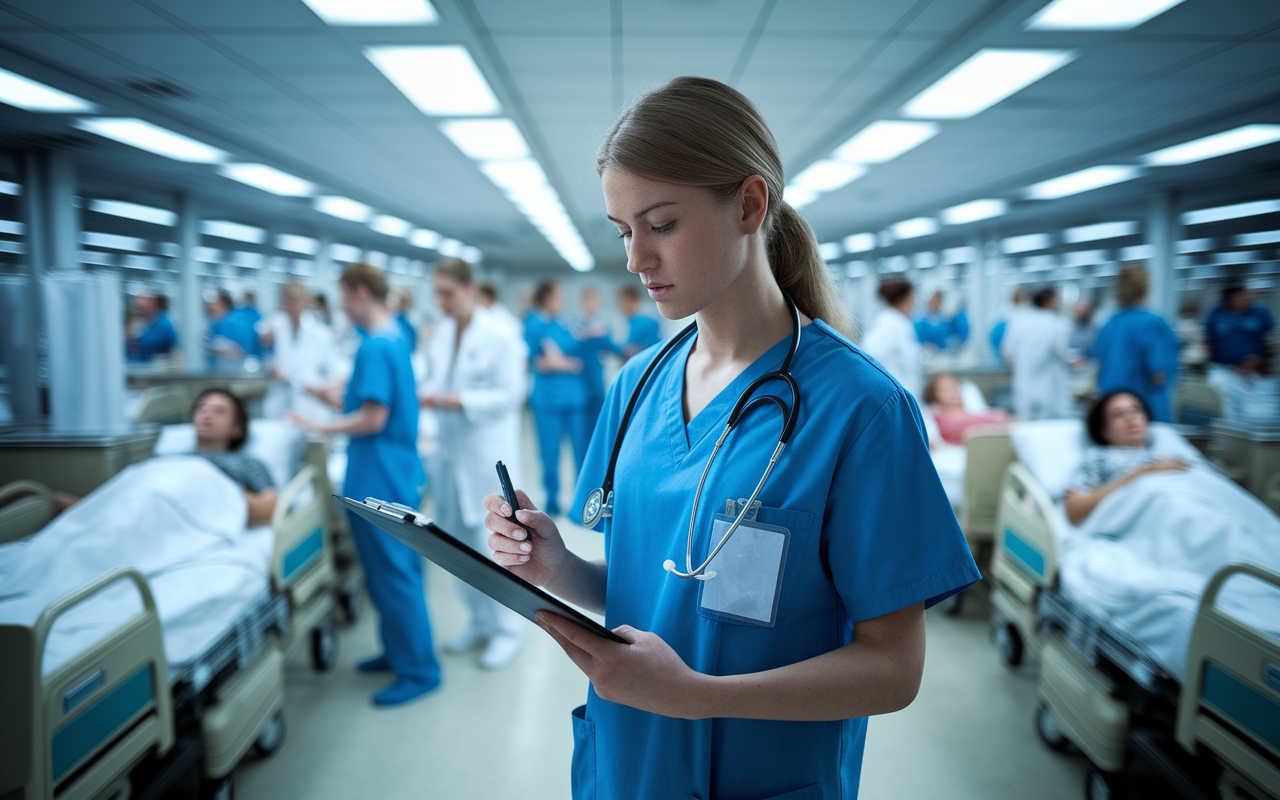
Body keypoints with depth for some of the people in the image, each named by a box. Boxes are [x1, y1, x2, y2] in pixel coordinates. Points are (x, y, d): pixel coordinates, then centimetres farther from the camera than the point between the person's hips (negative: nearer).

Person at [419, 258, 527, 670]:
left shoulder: (499, 336, -13)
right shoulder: (441, 333, 8)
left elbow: (510, 395, -16)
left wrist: (459, 401, -23)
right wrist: (426, 393, -6)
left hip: (488, 454, -7)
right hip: (451, 451, 7)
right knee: (459, 540, 15)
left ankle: (507, 628, 17)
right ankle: (480, 621, 31)